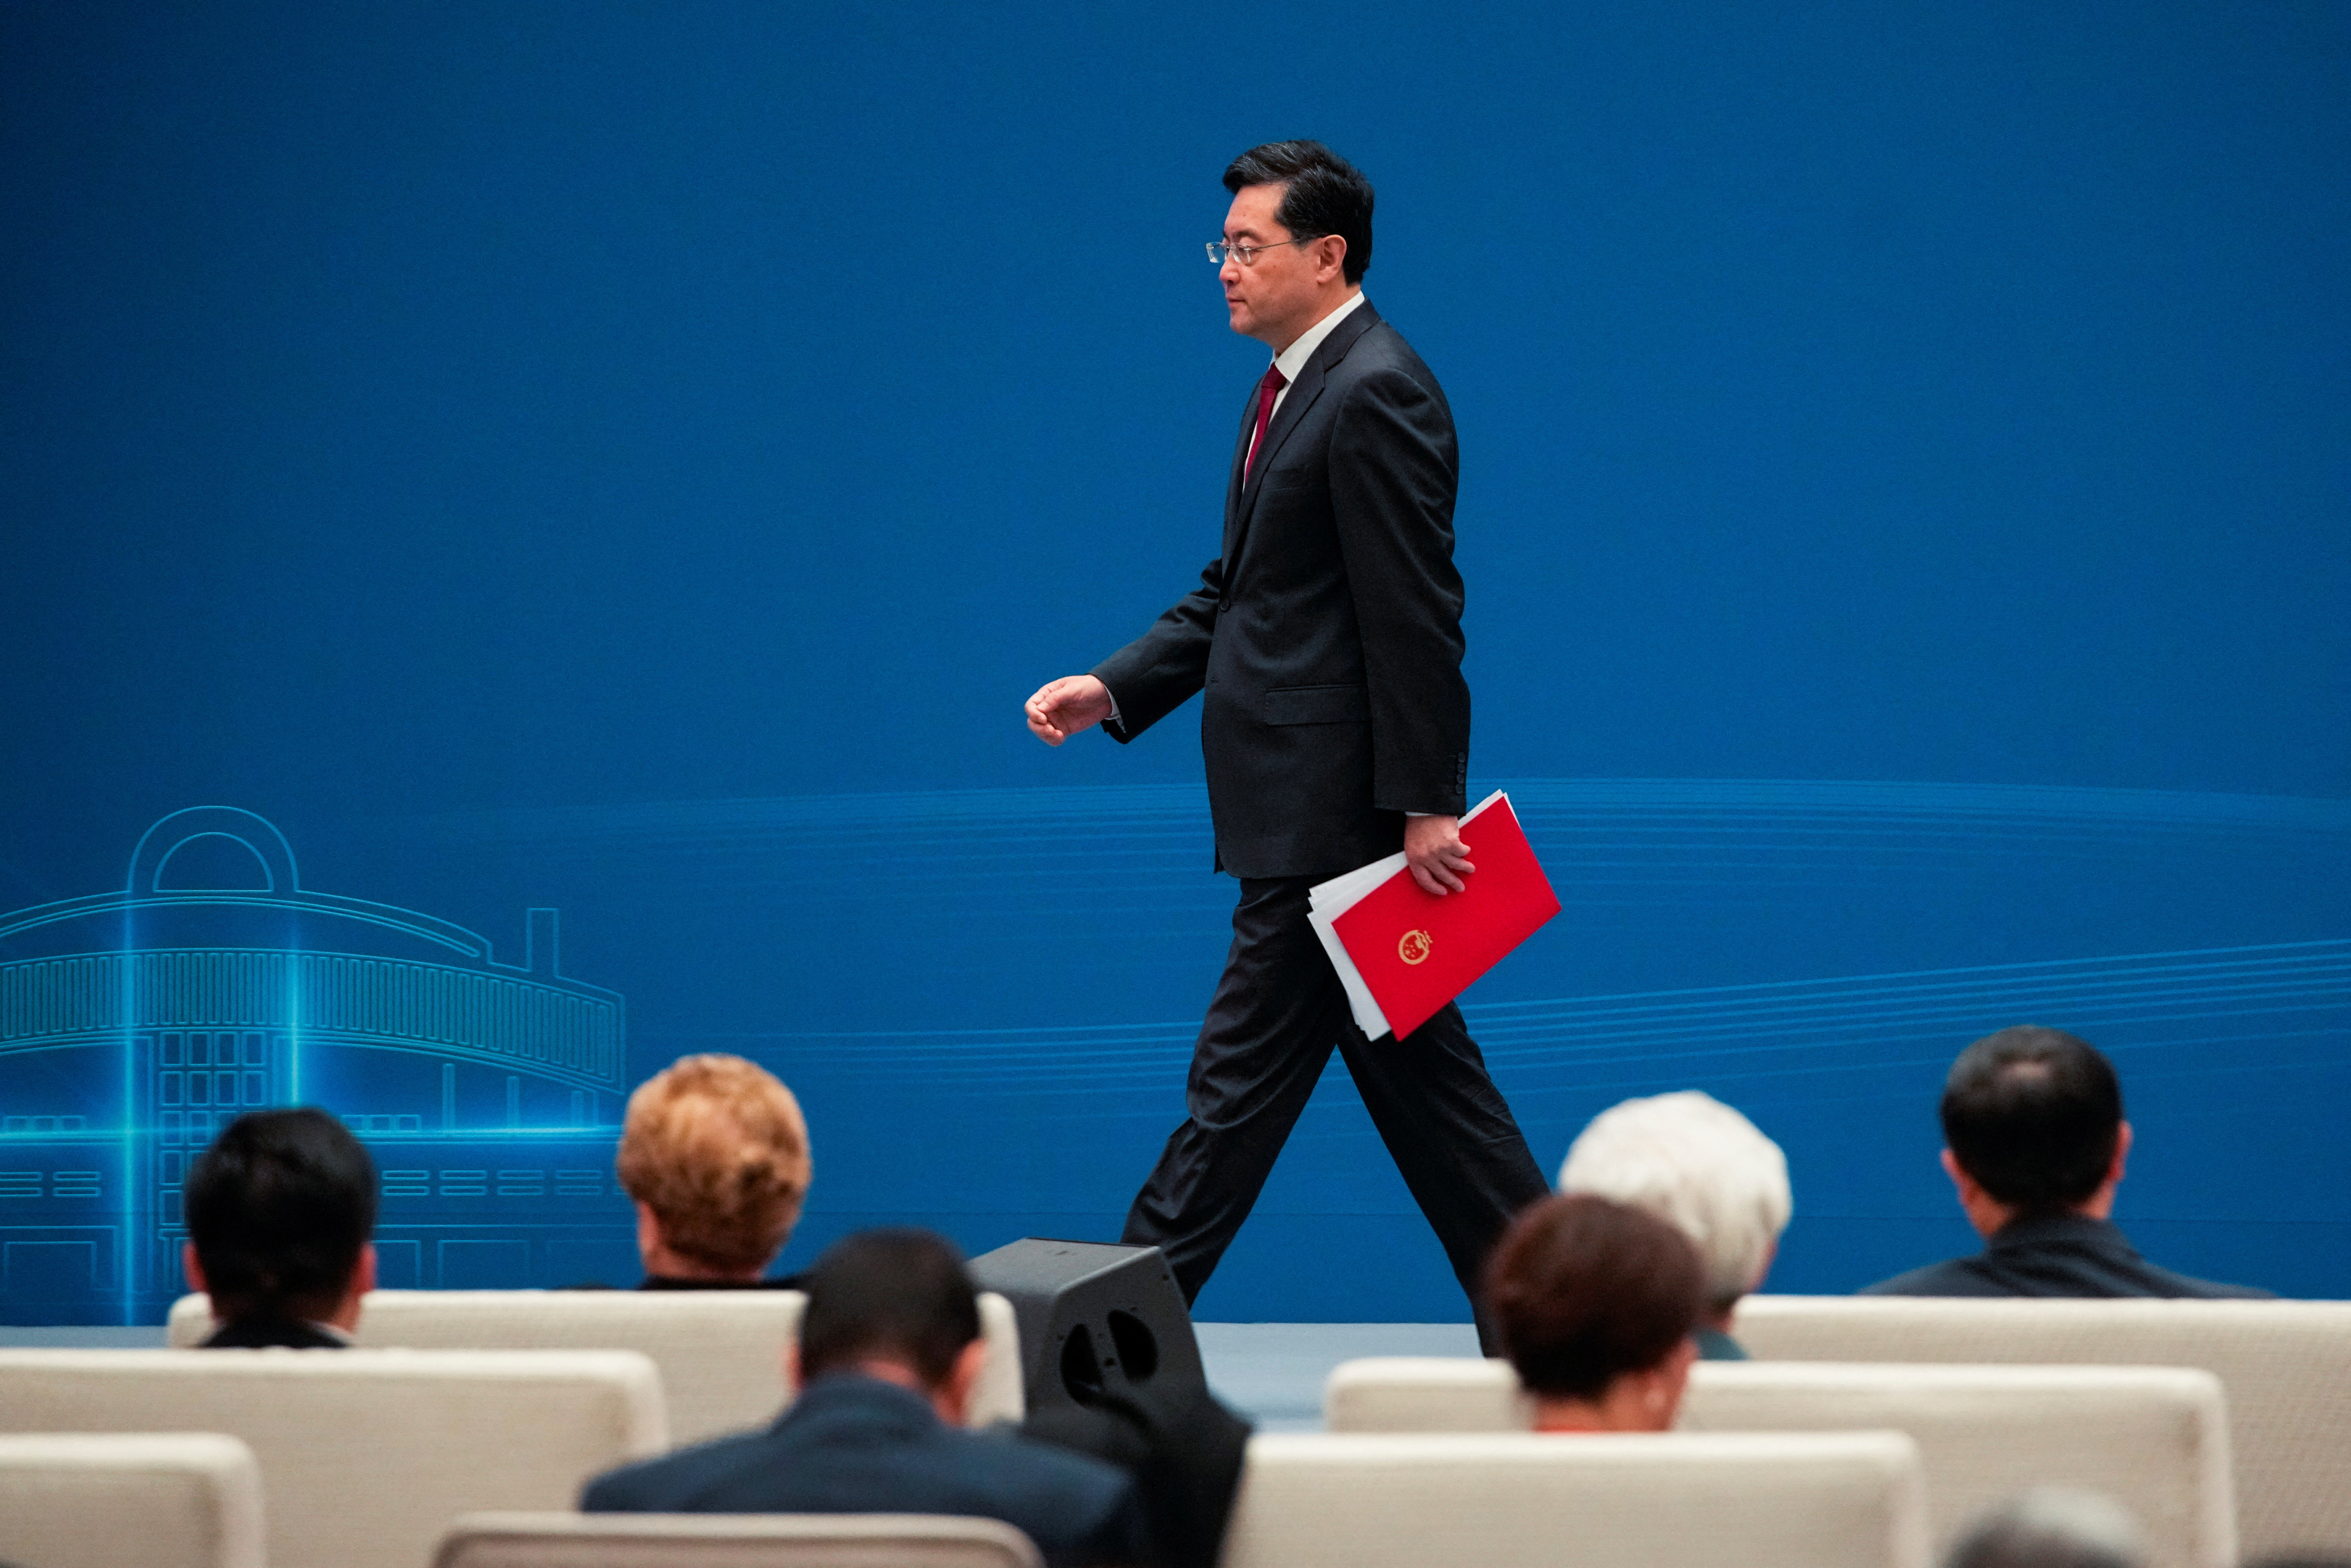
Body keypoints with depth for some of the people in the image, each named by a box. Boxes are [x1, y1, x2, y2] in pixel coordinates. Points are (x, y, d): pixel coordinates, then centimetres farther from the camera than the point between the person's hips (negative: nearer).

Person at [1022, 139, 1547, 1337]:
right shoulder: (1295, 387, 16)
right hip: (1304, 802, 10)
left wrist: (1426, 808, -20)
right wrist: (1112, 690, 8)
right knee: (1414, 1070, 13)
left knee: (1243, 1071, -5)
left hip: (1338, 808, -10)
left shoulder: (1375, 395, -15)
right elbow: (1236, 592, 20)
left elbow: (1416, 619, -18)